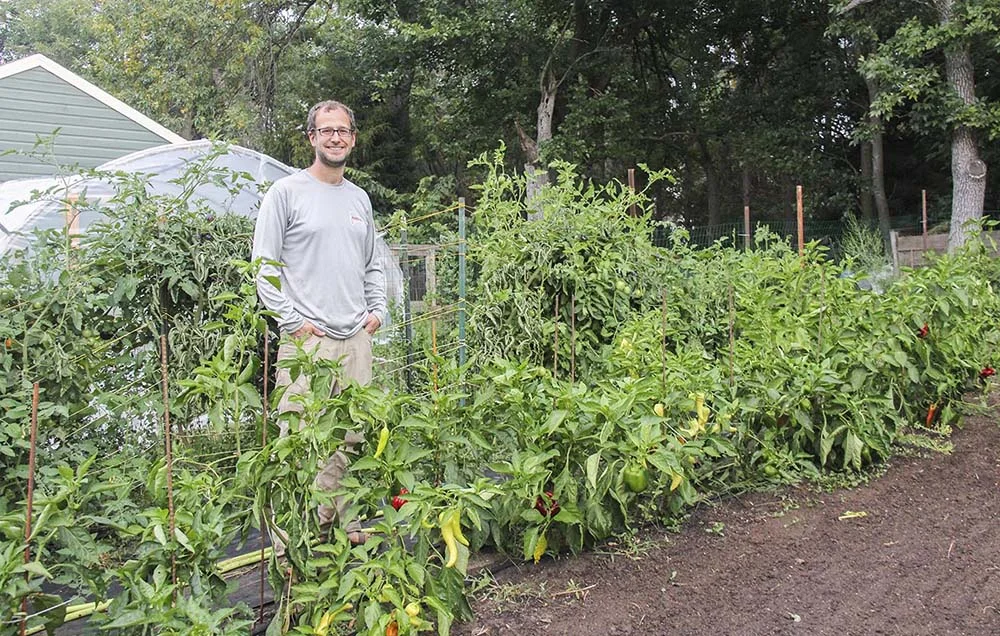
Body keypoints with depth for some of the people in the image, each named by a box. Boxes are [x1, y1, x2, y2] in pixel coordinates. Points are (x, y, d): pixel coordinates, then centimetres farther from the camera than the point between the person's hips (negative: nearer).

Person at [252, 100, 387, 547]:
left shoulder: (359, 199, 18)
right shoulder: (287, 192, -1)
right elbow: (264, 266, -5)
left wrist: (378, 310, 12)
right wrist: (293, 321, -11)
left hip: (357, 338, 6)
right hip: (306, 338, -6)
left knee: (350, 437, 9)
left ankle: (341, 520, 21)